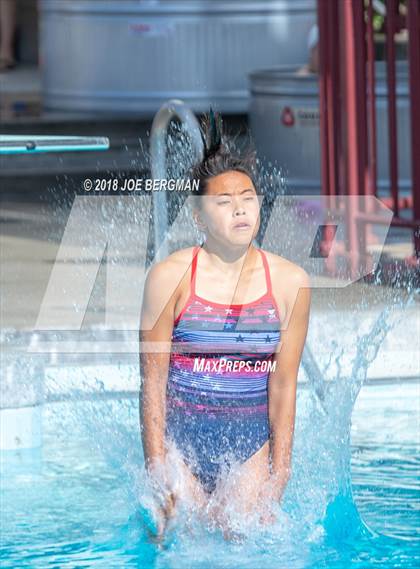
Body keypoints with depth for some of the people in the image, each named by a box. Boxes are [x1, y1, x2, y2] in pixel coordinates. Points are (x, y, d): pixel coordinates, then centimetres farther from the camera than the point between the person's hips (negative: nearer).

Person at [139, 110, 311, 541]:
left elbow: (283, 385, 2)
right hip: (181, 436, -1)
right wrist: (159, 473, -9)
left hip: (250, 439, 2)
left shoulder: (289, 282, -1)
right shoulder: (171, 276, -7)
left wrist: (279, 474, -1)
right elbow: (152, 383, -5)